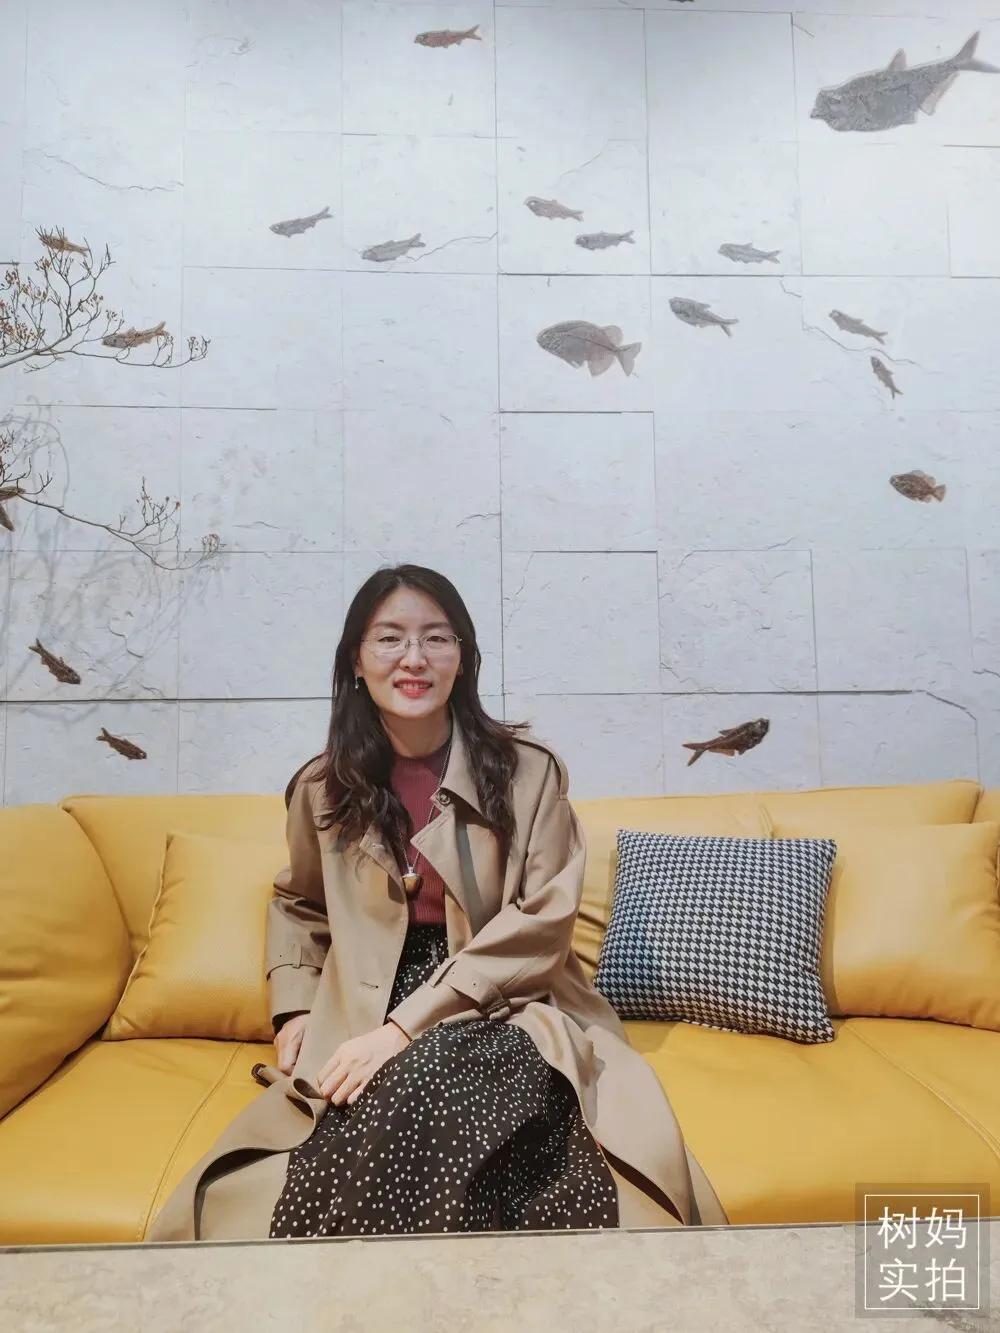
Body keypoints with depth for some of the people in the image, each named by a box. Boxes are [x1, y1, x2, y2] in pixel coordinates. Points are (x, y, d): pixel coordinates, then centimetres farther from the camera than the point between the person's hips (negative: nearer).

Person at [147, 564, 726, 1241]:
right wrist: (295, 1010, 7)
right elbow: (298, 904, 24)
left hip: (505, 1011, -1)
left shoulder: (527, 769, -5)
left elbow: (540, 923, -10)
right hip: (362, 1024, 2)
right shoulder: (322, 787, 6)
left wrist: (410, 1024, -16)